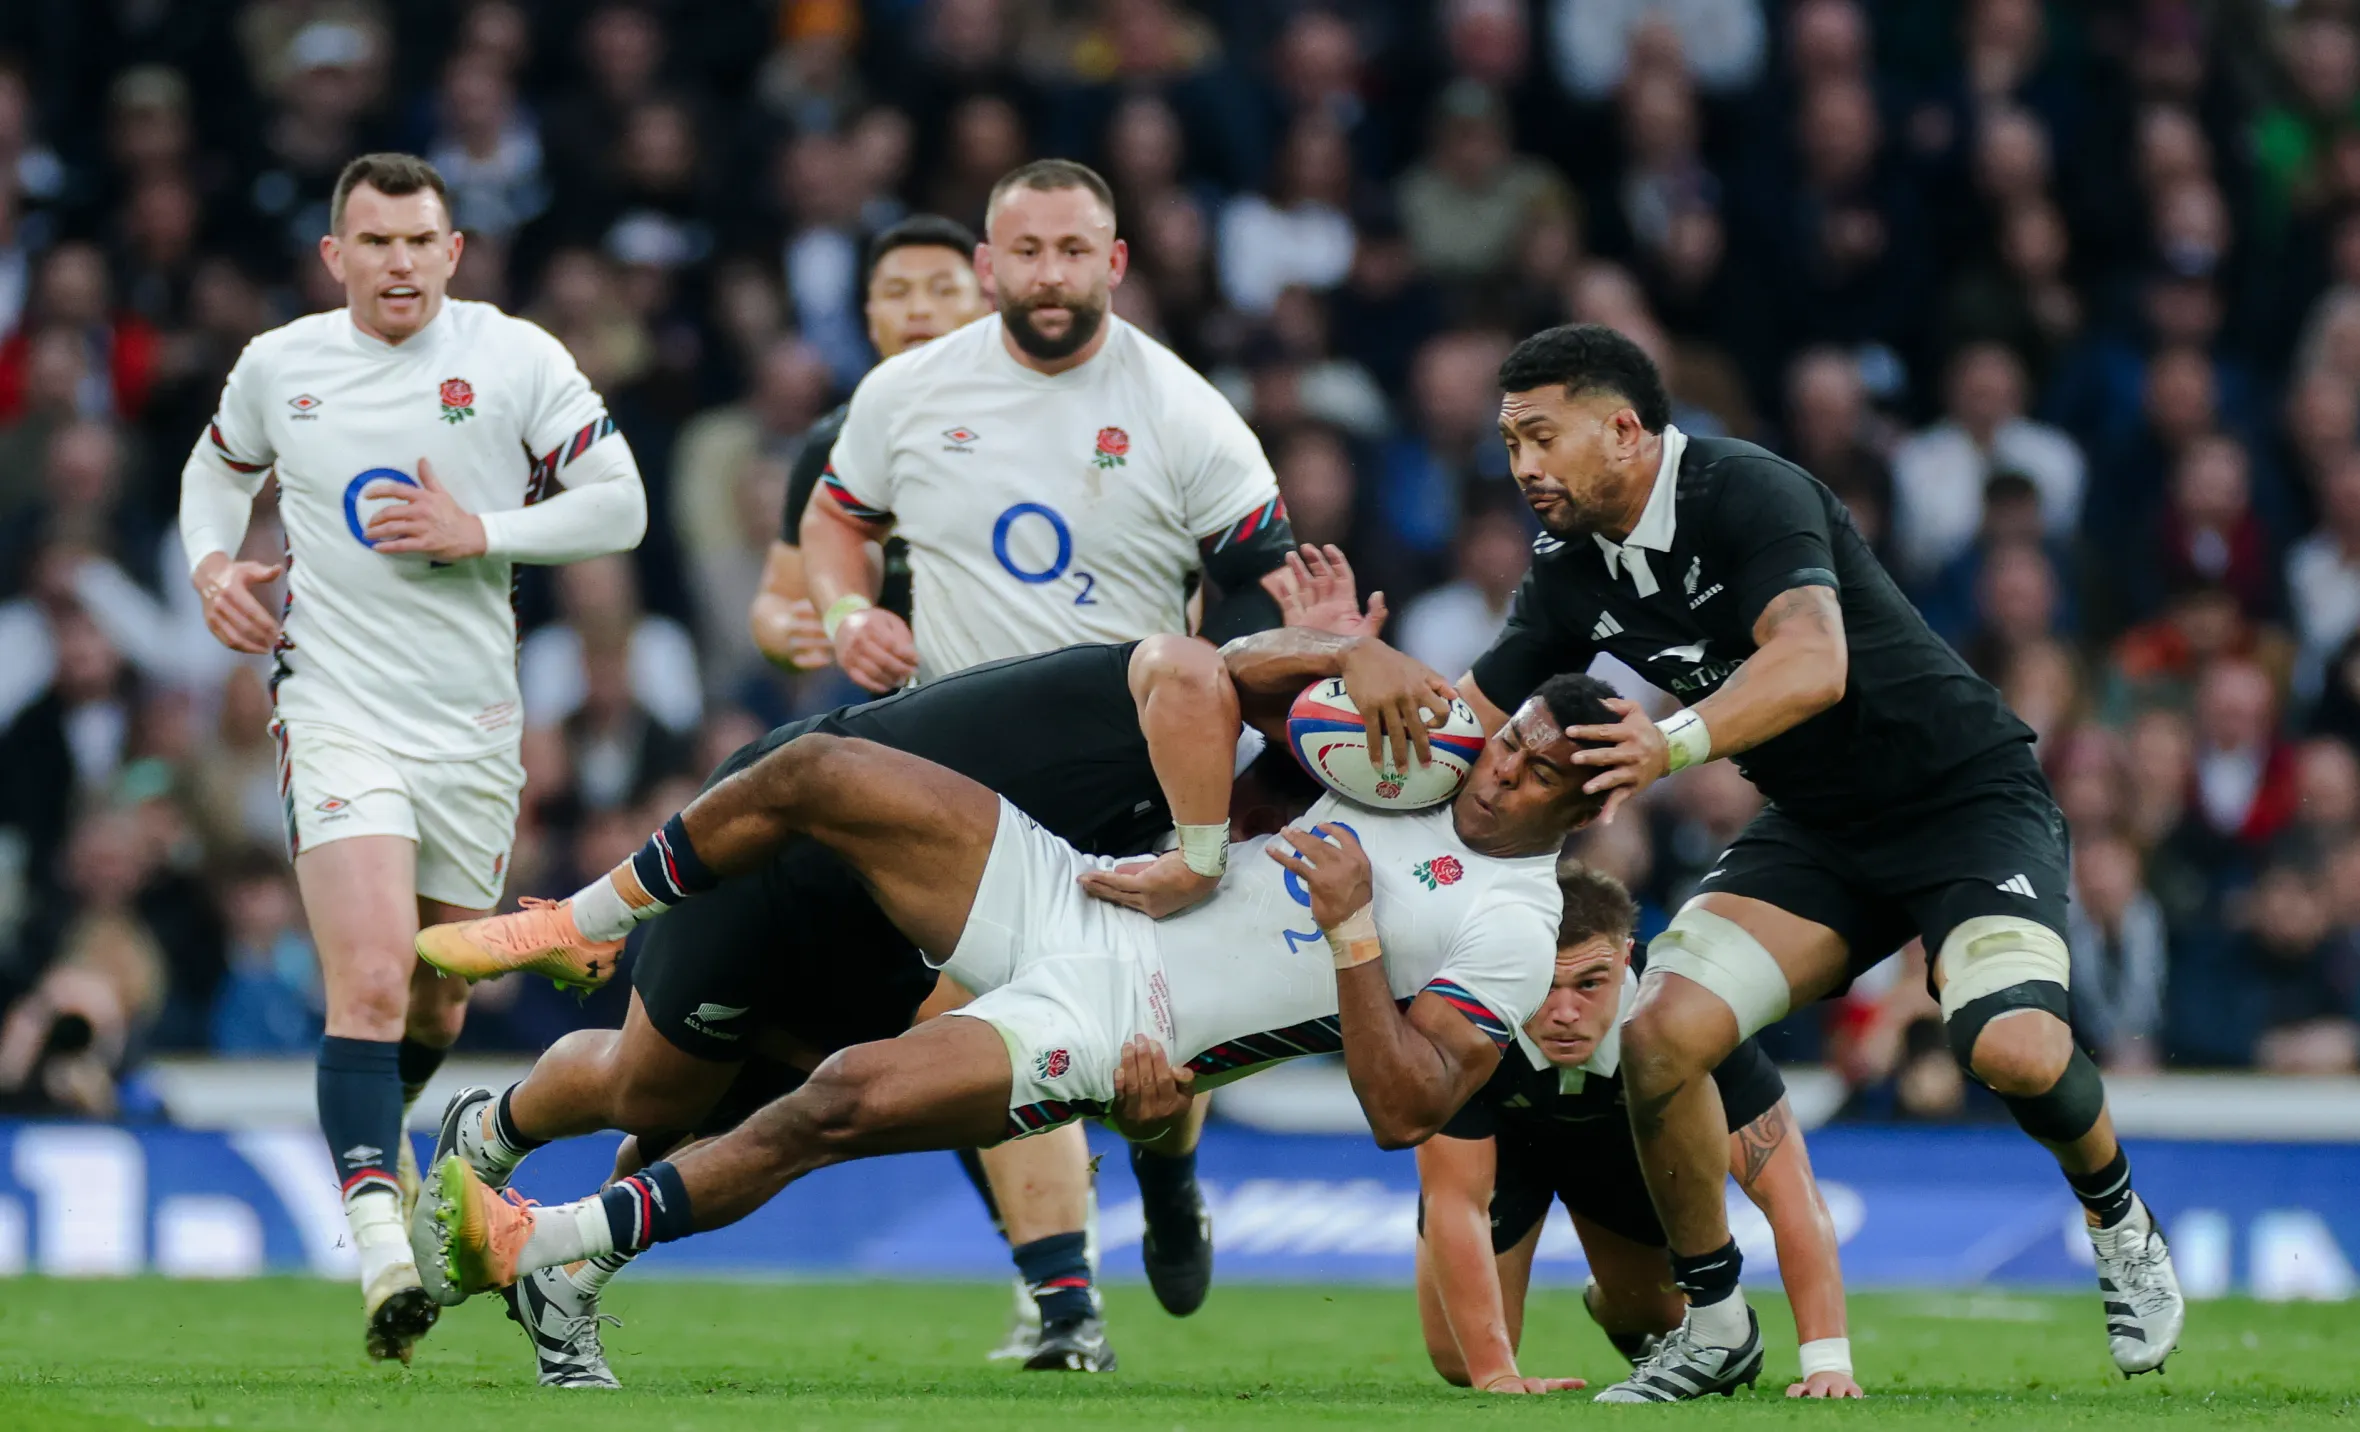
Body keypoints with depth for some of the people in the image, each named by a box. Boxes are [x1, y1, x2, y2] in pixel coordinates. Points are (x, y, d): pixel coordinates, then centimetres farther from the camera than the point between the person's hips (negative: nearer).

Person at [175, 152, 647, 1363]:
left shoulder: (517, 361, -2)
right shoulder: (278, 366, 3)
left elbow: (619, 505, -2)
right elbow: (217, 469, 23)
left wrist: (480, 532, -14)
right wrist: (211, 562, 3)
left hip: (473, 728, 2)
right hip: (338, 710, -2)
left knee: (438, 1005, 14)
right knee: (372, 981, -21)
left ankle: (373, 1133, 47)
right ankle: (381, 1245, -28)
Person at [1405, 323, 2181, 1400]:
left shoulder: (1749, 494, -22)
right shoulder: (1570, 572, 1)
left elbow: (1812, 663, -38)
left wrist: (1678, 742, -53)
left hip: (1968, 797, -7)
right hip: (1817, 831, 7)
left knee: (2013, 1048, -30)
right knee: (1659, 1036, -15)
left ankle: (2120, 1229, 3)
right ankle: (1715, 1321, 2)